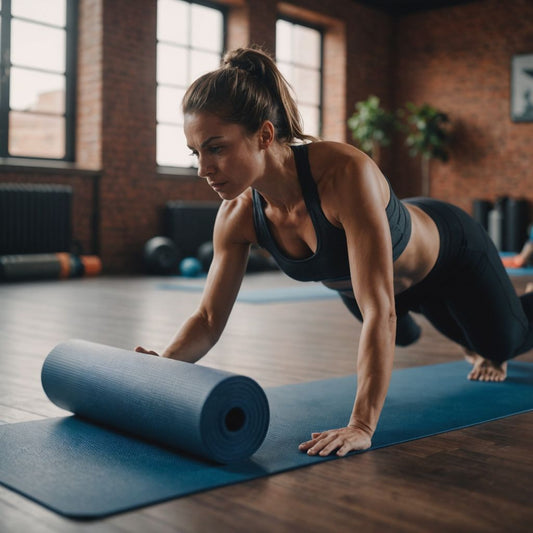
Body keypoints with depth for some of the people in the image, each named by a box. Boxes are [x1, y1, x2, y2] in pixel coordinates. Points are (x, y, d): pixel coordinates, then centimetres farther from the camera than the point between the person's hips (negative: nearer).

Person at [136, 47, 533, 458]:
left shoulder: (345, 172, -48)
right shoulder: (237, 216, -29)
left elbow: (379, 310, -51)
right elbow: (209, 319, -22)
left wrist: (362, 425, -56)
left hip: (449, 251, -5)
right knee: (403, 336, 36)